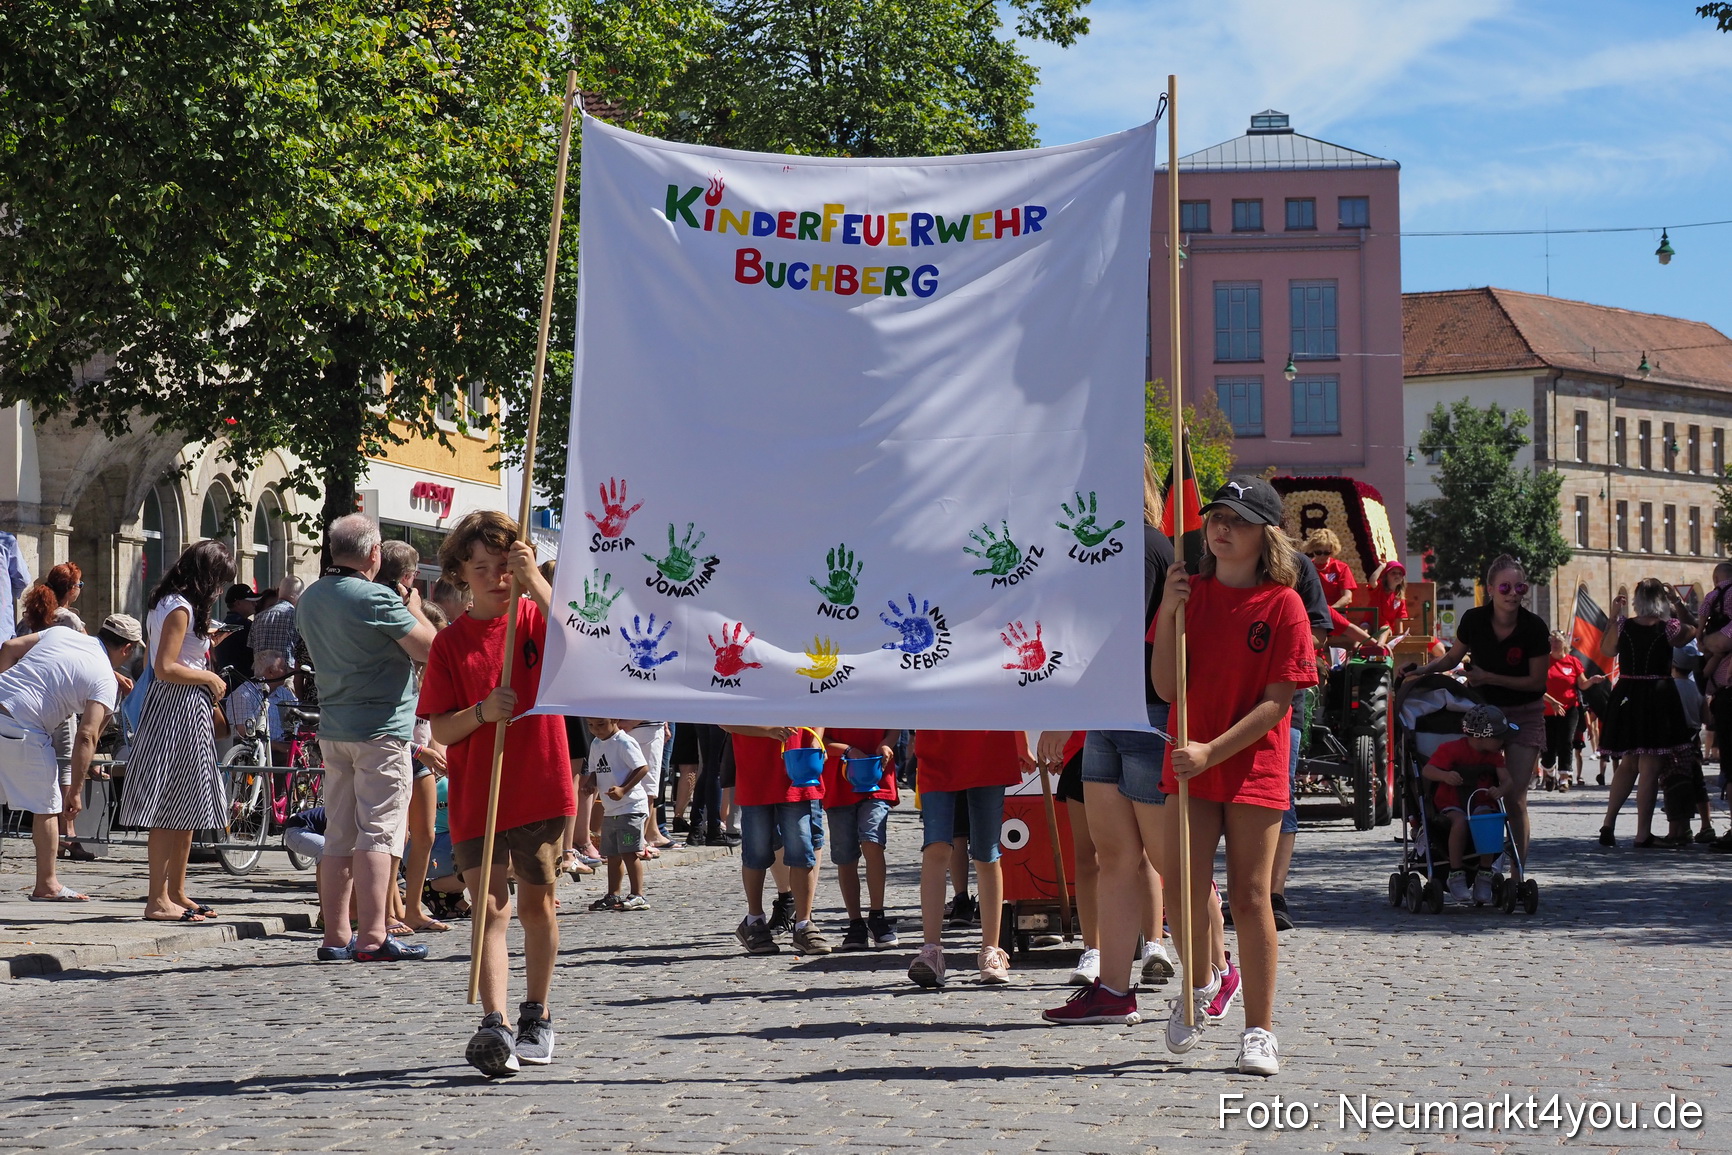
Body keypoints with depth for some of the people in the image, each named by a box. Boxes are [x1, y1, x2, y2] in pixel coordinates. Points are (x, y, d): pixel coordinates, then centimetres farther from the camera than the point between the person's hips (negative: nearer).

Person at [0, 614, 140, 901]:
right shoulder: (106, 682, -2)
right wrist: (75, 790, -8)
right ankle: (46, 885, 15)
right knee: (47, 808, 9)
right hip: (23, 730, -6)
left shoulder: (61, 633, 15)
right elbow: (86, 737, -10)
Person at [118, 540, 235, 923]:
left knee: (187, 810, 14)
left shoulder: (168, 605, 15)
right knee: (172, 811, -8)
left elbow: (150, 659, 21)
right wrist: (210, 677, -10)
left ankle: (176, 894, 20)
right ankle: (158, 900, -7)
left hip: (187, 713, 11)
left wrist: (203, 638, 22)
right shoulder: (180, 609, -15)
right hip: (178, 709, -11)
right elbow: (165, 668, -22)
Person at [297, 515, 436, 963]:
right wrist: (413, 608, 5)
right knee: (378, 833, -7)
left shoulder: (309, 599, 11)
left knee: (339, 836, 10)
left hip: (333, 729, 7)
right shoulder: (377, 598, -14)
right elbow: (428, 648, -13)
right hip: (381, 728, -7)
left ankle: (335, 936, 11)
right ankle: (373, 937, -10)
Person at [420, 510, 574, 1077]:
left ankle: (537, 1017, 26)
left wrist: (535, 580, -24)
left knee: (537, 904, 12)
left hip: (540, 792, 0)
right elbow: (438, 729, 1)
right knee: (492, 909, -9)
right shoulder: (451, 642, 4)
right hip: (475, 797, 0)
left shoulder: (536, 617, 3)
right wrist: (482, 712, -18)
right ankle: (494, 1025, -18)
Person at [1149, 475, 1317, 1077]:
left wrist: (1213, 751, -17)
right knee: (1183, 886, -2)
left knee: (1250, 897, -3)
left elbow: (1277, 702, -10)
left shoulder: (1282, 605, -6)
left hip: (1254, 764, -3)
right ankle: (1198, 987, 26)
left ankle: (1259, 1031, 5)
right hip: (1189, 762, 3)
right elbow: (1167, 687, -2)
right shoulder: (1190, 594, 5)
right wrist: (1168, 615, -14)